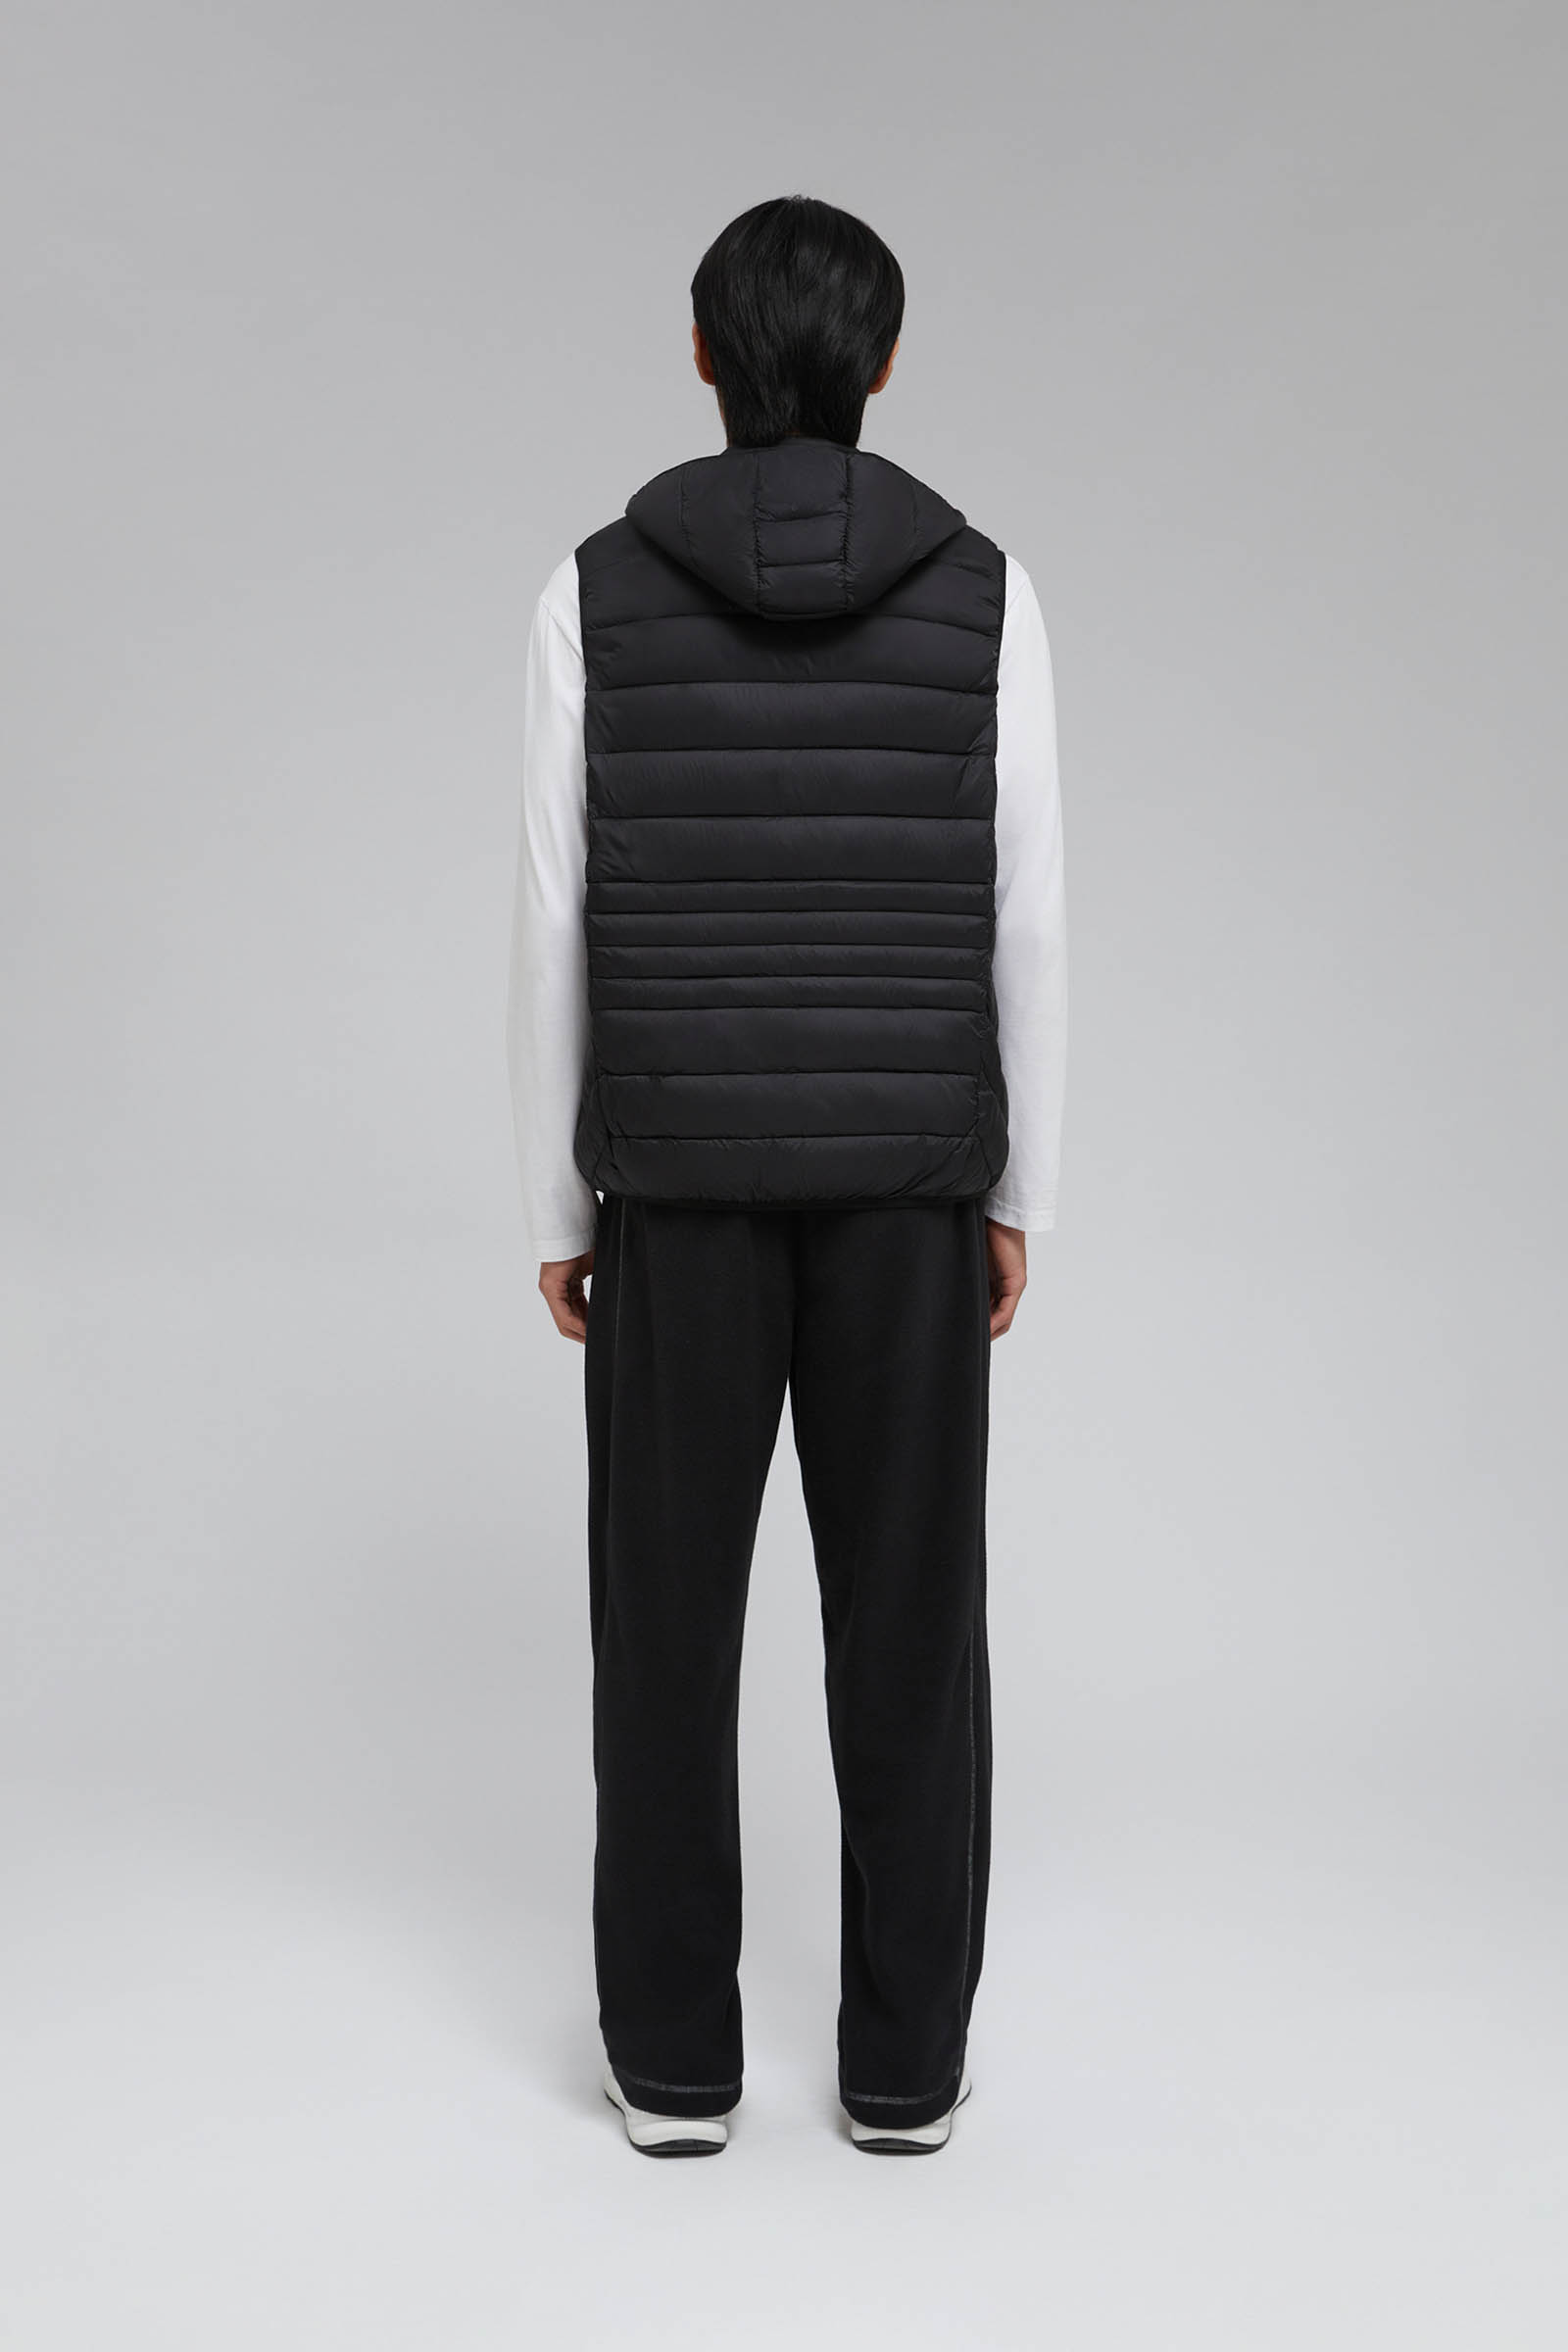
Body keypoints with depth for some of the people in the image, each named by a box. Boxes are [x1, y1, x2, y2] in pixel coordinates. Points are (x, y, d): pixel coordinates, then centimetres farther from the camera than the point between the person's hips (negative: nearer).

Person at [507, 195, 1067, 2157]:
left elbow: (552, 935, -3)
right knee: (908, 1616, 9)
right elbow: (1023, 925, -2)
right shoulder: (983, 591, -1)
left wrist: (555, 1210, 6)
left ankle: (674, 2059, 18)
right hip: (903, 1170, 1)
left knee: (669, 1612, 10)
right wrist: (1018, 1194, 8)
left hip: (683, 1169, 0)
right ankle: (904, 2062, 17)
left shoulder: (596, 593, -2)